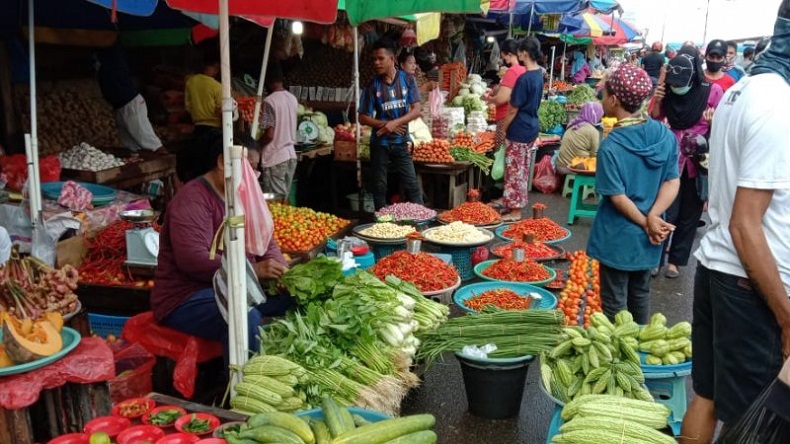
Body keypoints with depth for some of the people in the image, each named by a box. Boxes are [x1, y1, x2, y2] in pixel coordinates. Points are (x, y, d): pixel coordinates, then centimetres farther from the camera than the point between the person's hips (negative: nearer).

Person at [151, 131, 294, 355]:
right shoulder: (192, 200, -16)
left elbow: (265, 242, 15)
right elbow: (193, 260, -27)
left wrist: (278, 268, -8)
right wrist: (253, 269, -32)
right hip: (187, 299, -9)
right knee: (247, 319, -35)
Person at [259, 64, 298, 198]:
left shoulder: (269, 101, -14)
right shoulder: (293, 99, 6)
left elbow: (269, 135, -16)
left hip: (275, 158, -7)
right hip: (291, 155, 7)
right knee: (285, 199, 13)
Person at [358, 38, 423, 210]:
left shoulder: (408, 80, -2)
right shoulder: (372, 85, -3)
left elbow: (416, 110, -6)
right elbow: (363, 118, -1)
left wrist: (395, 123, -18)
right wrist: (384, 124, -16)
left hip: (401, 142, 0)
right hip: (380, 143, 0)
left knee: (412, 185, -1)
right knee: (380, 186, 7)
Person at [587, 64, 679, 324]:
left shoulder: (611, 146, -21)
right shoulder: (665, 135, -4)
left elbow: (618, 197, -19)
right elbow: (672, 182, -6)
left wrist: (646, 223, -8)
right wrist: (653, 217, -15)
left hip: (618, 237, -6)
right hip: (648, 237, 6)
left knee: (615, 302, 8)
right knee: (640, 294, 22)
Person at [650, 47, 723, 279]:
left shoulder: (712, 91, -10)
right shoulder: (667, 90, -4)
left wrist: (713, 121, -23)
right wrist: (657, 101, -12)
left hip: (698, 162, 0)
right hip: (670, 160, 0)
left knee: (689, 214, 11)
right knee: (667, 212, -2)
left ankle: (675, 259, 25)